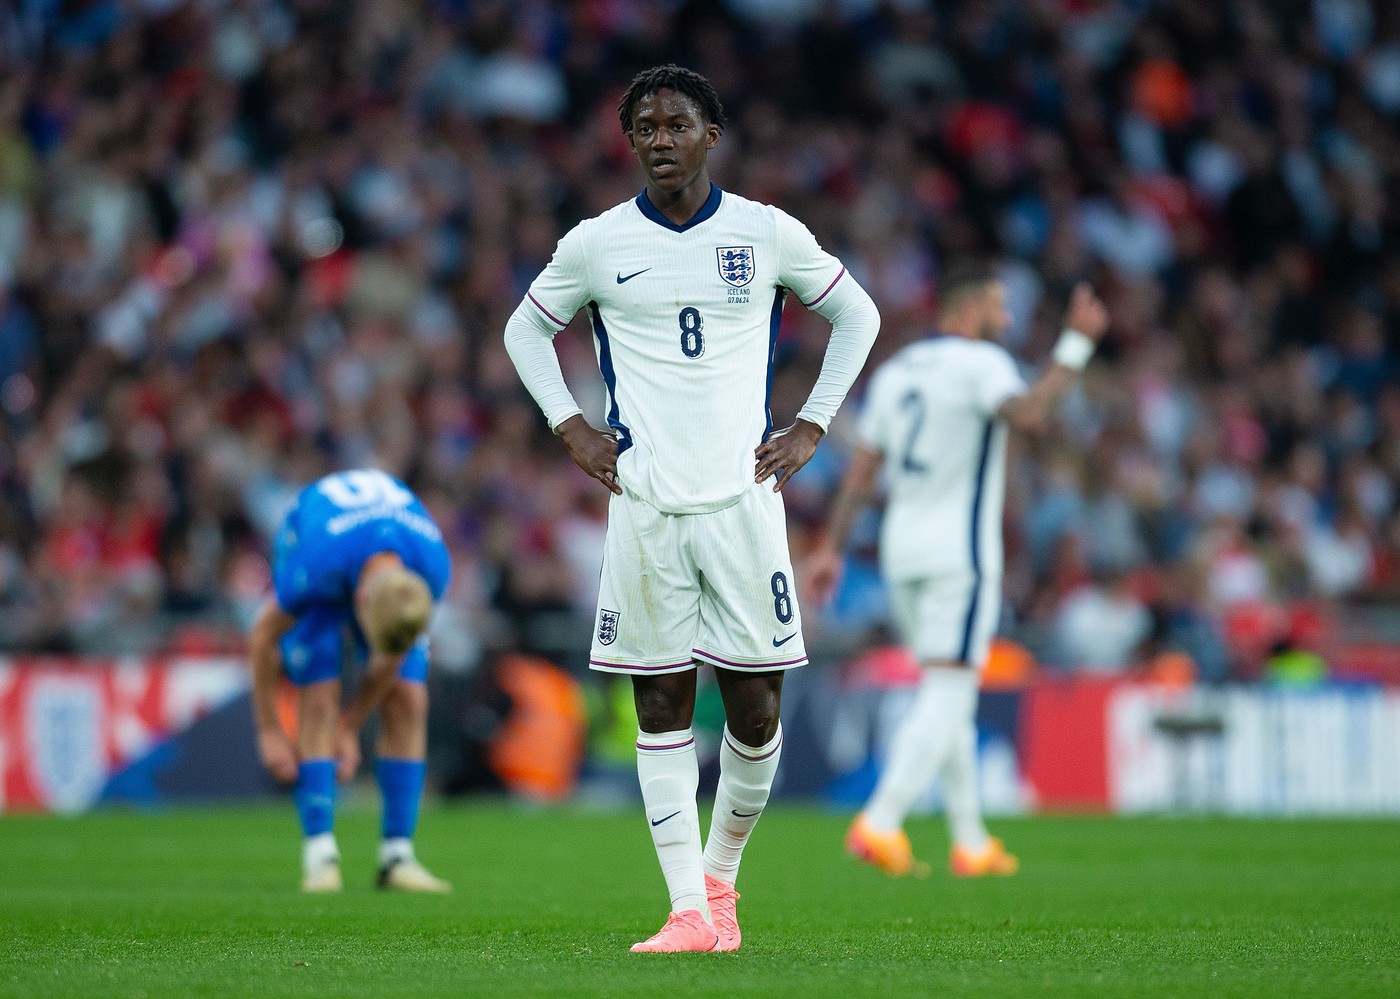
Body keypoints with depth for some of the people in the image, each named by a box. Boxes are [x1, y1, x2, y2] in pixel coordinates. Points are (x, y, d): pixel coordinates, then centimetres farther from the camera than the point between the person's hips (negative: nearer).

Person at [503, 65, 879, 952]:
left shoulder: (769, 234, 2)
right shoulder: (596, 244, 3)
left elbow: (858, 315, 15)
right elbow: (527, 329, 19)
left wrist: (811, 428, 7)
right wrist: (572, 427, 7)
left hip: (744, 497, 0)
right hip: (644, 505, 0)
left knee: (755, 709, -2)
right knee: (661, 705, -1)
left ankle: (720, 877, 21)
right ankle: (690, 911, 2)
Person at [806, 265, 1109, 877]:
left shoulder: (893, 371, 13)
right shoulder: (981, 363, -8)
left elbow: (861, 470, 12)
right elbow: (1028, 415, -28)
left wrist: (830, 548, 12)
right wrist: (1077, 344, -23)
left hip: (900, 551, 8)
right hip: (960, 551, -8)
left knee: (948, 696, 15)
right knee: (947, 699, -8)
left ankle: (971, 843, 17)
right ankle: (880, 824, -22)